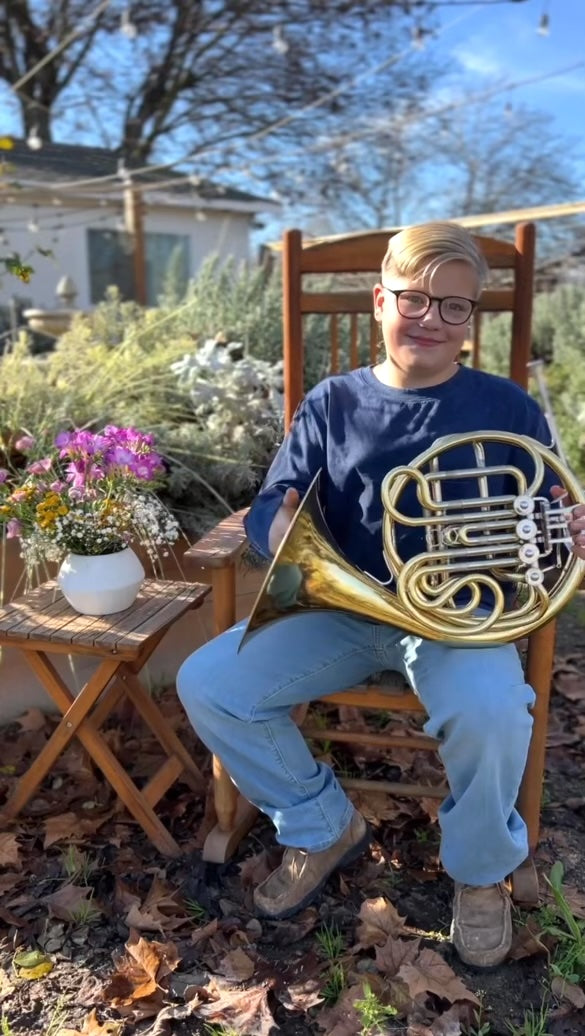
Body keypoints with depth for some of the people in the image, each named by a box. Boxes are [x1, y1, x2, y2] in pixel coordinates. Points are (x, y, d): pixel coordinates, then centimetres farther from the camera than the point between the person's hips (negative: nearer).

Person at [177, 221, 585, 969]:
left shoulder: (508, 409, 1)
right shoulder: (334, 403, 4)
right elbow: (271, 507, 1)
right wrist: (279, 524, -24)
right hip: (342, 607, 3)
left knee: (491, 710, -34)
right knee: (207, 684, -14)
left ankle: (481, 871, 3)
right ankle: (323, 828, 12)